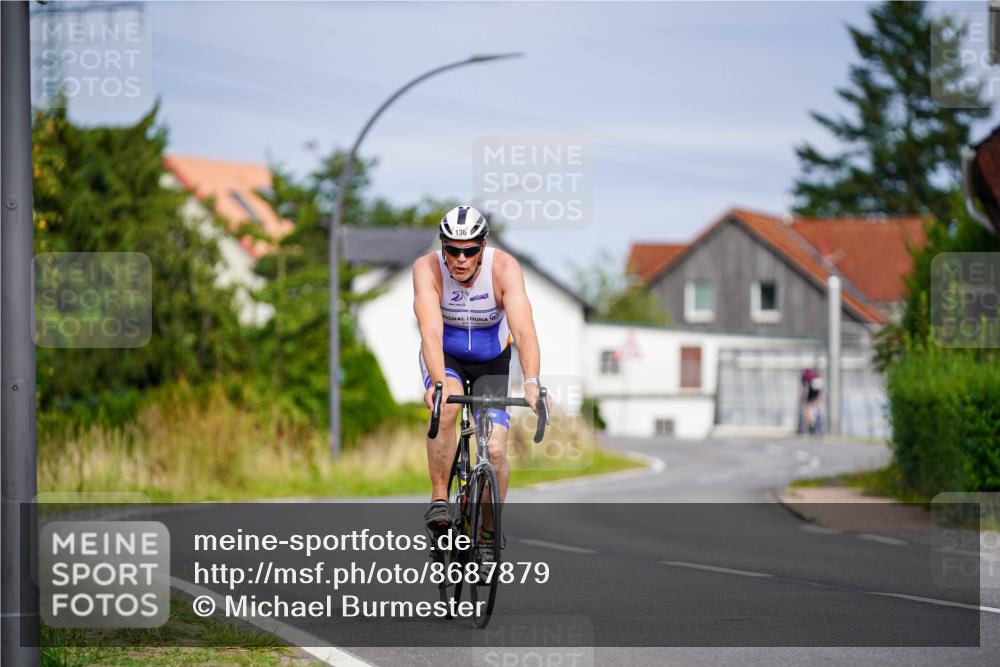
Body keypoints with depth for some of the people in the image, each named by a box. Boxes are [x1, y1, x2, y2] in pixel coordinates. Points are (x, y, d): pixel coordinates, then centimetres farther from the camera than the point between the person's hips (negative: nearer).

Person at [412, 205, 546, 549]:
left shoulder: (504, 268, -28)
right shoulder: (427, 269, -27)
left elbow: (524, 330, -38)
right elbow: (430, 330, -40)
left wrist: (531, 383, -53)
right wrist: (439, 381, -56)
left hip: (491, 360, 1)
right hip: (445, 357, -1)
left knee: (495, 450, -13)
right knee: (446, 406, -34)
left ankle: (490, 530, 11)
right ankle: (439, 500, -20)